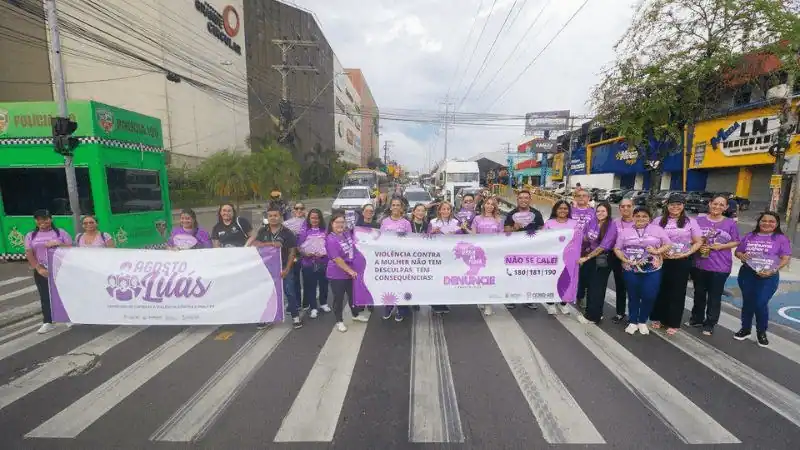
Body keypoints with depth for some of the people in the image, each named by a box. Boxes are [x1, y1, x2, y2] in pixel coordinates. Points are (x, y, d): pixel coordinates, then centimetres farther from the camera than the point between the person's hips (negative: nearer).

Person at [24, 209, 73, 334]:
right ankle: (47, 323, 13)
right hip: (41, 271, 2)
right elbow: (29, 254, -1)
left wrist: (58, 244, -21)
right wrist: (39, 269, -11)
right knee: (45, 297, 6)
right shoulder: (30, 236, 6)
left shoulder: (61, 233, 1)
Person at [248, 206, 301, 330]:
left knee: (289, 292, 1)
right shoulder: (262, 231, 4)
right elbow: (254, 244, -9)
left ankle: (295, 317, 12)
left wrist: (287, 269, -13)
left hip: (283, 268, -3)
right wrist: (271, 243, -21)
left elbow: (292, 252, -6)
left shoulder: (287, 233, -6)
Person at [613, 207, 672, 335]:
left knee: (649, 296, -1)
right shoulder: (625, 231, 5)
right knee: (633, 296, 11)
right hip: (631, 270, 1)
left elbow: (668, 245, 3)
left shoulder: (657, 229, 4)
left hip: (652, 270, 0)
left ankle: (643, 321, 22)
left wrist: (657, 251, -15)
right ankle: (632, 322, 24)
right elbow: (617, 249, 3)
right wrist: (625, 260, -12)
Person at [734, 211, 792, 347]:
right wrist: (742, 256, -12)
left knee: (760, 304, -4)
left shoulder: (781, 238, 0)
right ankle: (745, 329, 26)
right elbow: (738, 251, 12)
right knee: (747, 303, 11)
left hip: (768, 277, -2)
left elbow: (786, 258, -6)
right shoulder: (749, 236, 7)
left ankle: (761, 332, 20)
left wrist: (773, 270, -21)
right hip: (747, 274, 2)